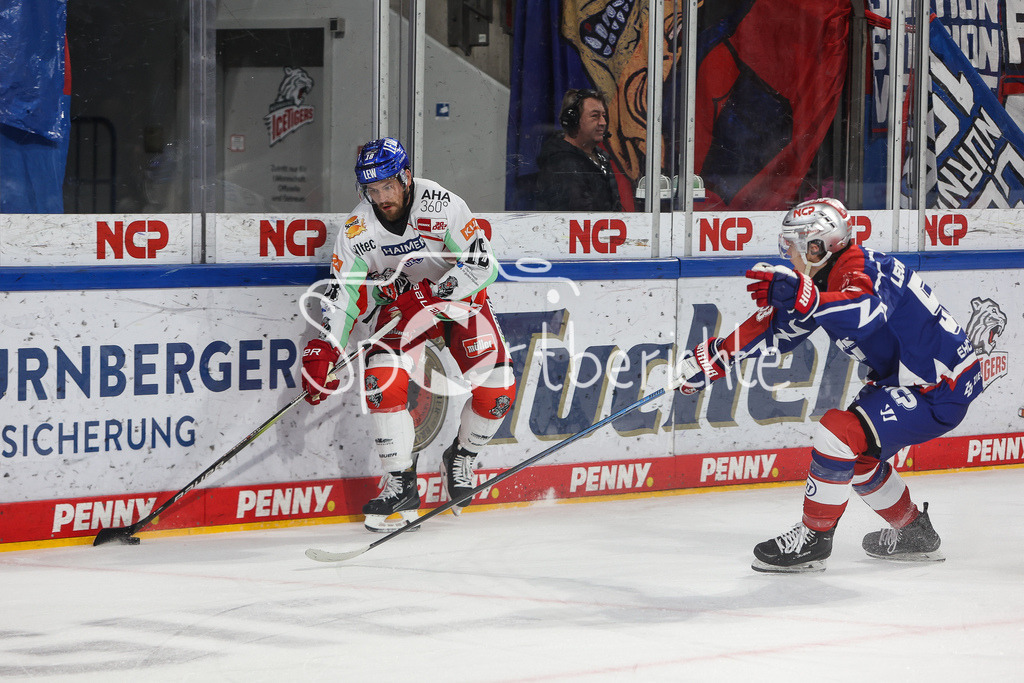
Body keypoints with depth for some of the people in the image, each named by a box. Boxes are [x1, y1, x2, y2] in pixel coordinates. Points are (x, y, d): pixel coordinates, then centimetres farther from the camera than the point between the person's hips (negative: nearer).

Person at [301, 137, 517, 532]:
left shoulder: (441, 206, -25)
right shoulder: (358, 229, -16)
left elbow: (481, 265, -24)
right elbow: (343, 292, -12)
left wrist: (430, 290, -31)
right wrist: (323, 350, -22)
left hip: (460, 295, -1)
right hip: (401, 304, 2)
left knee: (497, 388, -16)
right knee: (382, 375, -25)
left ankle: (462, 459, 14)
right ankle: (400, 485, -18)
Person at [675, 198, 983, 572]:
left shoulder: (859, 268, -23)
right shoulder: (819, 278, 7)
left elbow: (868, 313, -45)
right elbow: (773, 326, 14)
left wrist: (802, 296, -57)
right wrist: (715, 357, 12)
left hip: (941, 388, -11)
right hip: (904, 378, 11)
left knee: (840, 432, -21)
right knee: (856, 452, 23)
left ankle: (813, 538, -8)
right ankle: (914, 534, 38)